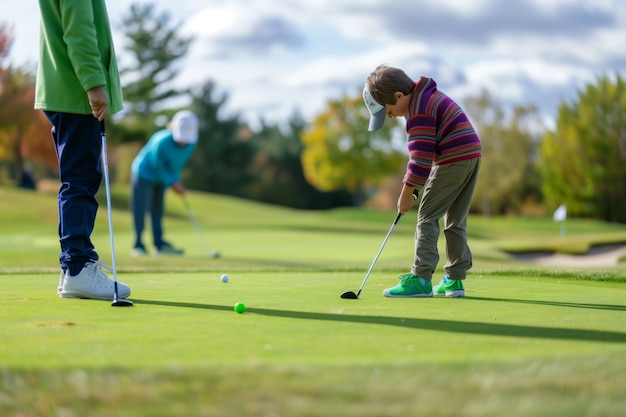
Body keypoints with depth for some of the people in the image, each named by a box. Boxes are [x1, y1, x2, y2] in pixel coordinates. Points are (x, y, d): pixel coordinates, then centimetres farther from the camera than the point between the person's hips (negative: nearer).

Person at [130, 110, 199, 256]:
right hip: (143, 174, -6)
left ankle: (160, 243, 15)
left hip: (160, 178, 7)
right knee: (141, 209, -8)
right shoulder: (162, 141, -35)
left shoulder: (191, 143, -16)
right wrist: (172, 182, -22)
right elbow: (157, 166, -23)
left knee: (158, 209, 11)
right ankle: (138, 245, -5)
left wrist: (176, 179, -6)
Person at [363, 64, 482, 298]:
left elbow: (421, 158, -15)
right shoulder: (428, 97, 19)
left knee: (427, 216, -4)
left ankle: (421, 279, -6)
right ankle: (454, 279, 14)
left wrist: (407, 193, -8)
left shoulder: (418, 111, -13)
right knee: (456, 220, 13)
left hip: (452, 160, -10)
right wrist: (413, 187, 15)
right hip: (472, 155, 10)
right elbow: (424, 151, 21)